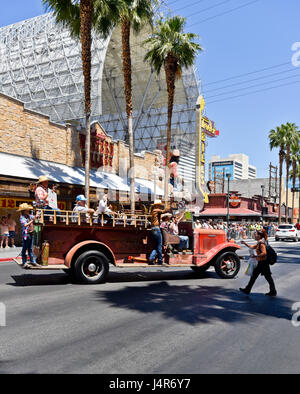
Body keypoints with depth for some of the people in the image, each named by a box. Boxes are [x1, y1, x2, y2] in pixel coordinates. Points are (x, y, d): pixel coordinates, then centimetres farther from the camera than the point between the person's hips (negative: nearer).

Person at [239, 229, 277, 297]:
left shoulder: (261, 243, -18)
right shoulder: (259, 243, 11)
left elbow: (264, 253, -27)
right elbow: (252, 247, 24)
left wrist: (256, 256, -21)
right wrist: (245, 243, 18)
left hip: (263, 262, -10)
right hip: (260, 263, 10)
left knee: (268, 277, 0)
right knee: (254, 276, 12)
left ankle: (273, 292, 9)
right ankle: (247, 290, 19)